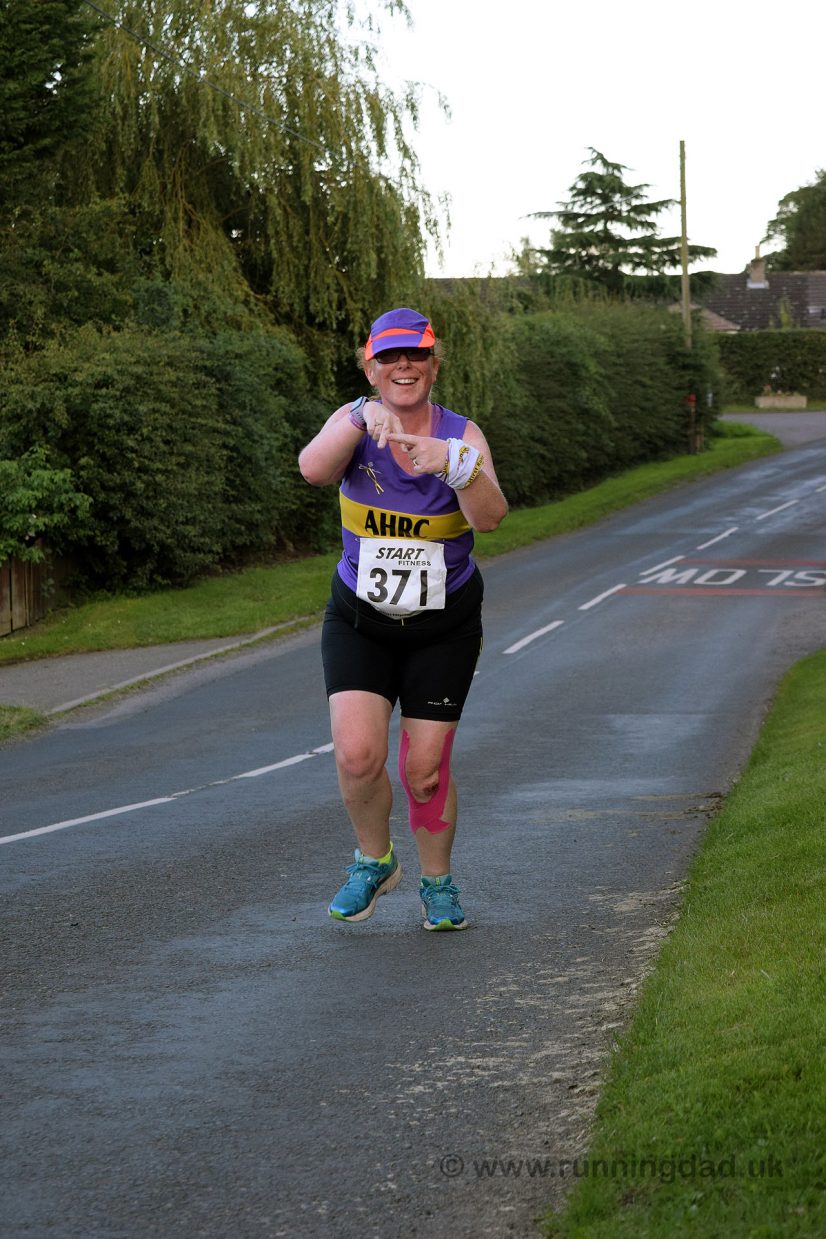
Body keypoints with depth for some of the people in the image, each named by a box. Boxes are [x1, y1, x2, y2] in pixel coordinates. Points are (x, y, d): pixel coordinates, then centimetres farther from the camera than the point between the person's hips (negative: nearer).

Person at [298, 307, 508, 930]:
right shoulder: (354, 423, -8)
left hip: (445, 627, 0)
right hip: (359, 621, 0)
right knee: (357, 755, -15)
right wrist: (362, 420, -44)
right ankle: (374, 860, 14)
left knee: (426, 770, 1)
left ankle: (438, 883, 26)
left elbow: (490, 515, -26)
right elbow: (313, 469, -29)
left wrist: (454, 463, -44)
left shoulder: (462, 435, -9)